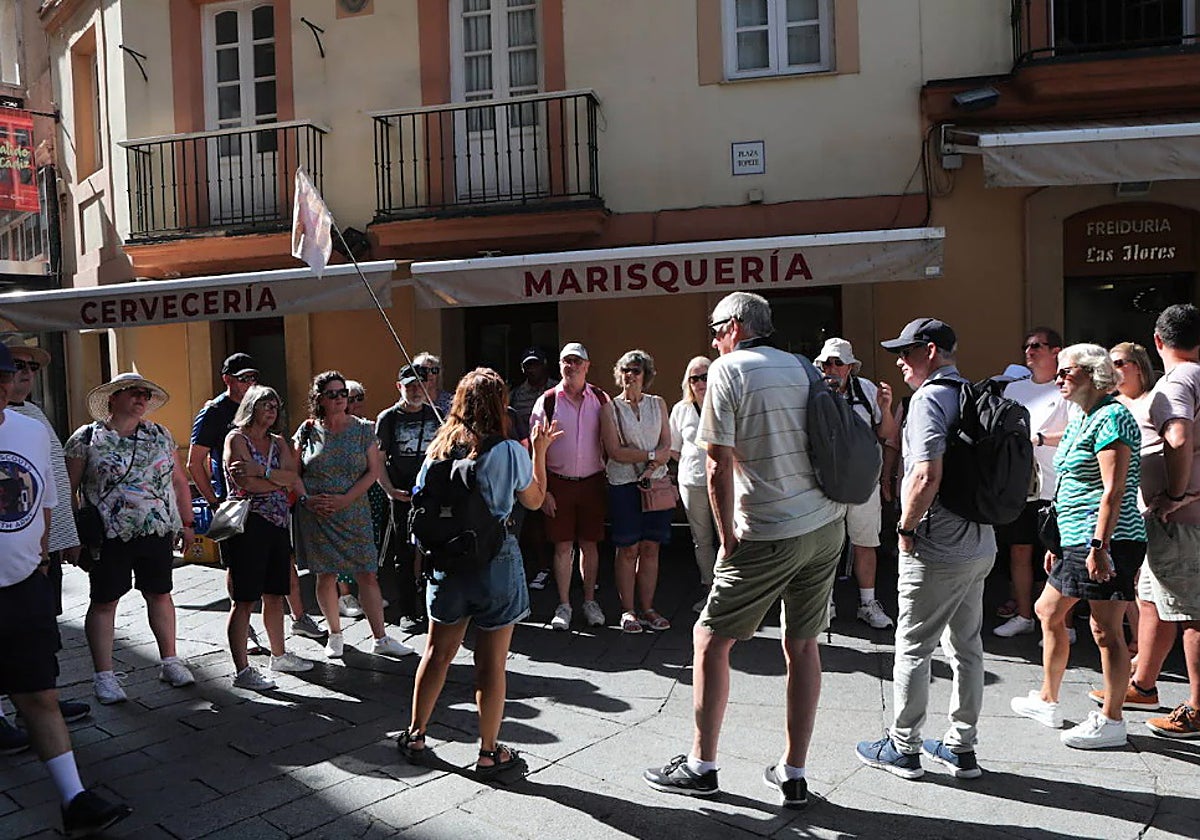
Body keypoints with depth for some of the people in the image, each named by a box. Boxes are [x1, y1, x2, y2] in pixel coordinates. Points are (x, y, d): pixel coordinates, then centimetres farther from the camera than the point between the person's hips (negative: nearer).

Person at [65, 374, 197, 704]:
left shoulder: (160, 435, 9)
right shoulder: (87, 438, -2)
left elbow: (179, 481, 13)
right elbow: (67, 490, -2)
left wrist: (187, 523, 10)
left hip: (159, 532, 3)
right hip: (109, 537, -3)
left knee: (160, 594, 11)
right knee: (104, 602, 3)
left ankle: (170, 661, 24)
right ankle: (104, 675, 13)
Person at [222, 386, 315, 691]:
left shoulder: (278, 442, 16)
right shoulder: (236, 439, -4)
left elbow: (293, 476, 0)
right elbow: (247, 484, -15)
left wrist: (261, 471, -16)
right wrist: (282, 481, -1)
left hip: (278, 525, 7)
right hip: (247, 525, -7)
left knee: (275, 595, 15)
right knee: (244, 600, -4)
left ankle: (279, 655, 28)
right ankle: (241, 670, 0)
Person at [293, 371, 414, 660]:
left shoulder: (362, 429, 2)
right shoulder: (308, 430, 3)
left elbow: (373, 470, -2)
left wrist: (344, 499, -11)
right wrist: (306, 498, -9)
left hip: (354, 512, 0)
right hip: (316, 514, 0)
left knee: (367, 574, -2)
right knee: (326, 576, 7)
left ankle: (381, 639, 4)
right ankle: (335, 633, 24)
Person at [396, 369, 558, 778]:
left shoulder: (439, 449, -1)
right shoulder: (509, 452, -12)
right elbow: (535, 500, 3)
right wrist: (539, 451, 11)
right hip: (495, 562, -4)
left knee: (438, 651, 19)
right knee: (491, 662, 6)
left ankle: (415, 736, 30)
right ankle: (489, 753, 16)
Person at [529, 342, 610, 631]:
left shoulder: (601, 399, 3)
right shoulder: (547, 401, -1)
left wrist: (611, 482, 2)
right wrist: (542, 490, -5)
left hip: (592, 482, 1)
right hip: (558, 483, -1)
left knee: (589, 545, 8)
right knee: (562, 546, 3)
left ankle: (590, 601, 22)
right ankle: (563, 605, 16)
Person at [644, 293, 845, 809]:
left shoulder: (728, 370, -7)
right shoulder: (803, 369, 11)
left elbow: (720, 463, -13)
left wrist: (727, 538, -5)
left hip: (770, 534, -7)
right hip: (827, 525, 7)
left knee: (710, 639, 7)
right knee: (802, 645, 12)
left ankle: (701, 766, 16)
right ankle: (792, 775, 20)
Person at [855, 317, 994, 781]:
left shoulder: (929, 398, -16)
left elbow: (927, 474, -27)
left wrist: (906, 527, -15)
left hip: (937, 550, -9)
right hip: (980, 545, 9)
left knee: (913, 647, 4)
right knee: (966, 646, 15)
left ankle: (902, 747, 16)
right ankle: (962, 747, 27)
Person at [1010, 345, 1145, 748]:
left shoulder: (1111, 417, -12)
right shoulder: (1081, 420, 17)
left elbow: (1114, 491, -20)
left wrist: (1099, 545, -25)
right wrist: (1059, 541, 21)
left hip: (1107, 541, -11)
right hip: (1076, 540, 11)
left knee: (1106, 630, -3)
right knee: (1048, 612, 17)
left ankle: (1111, 722, 8)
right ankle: (1047, 701, 29)